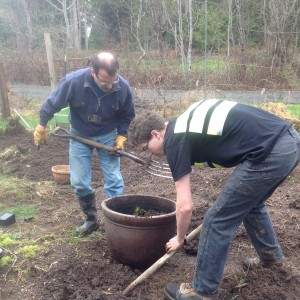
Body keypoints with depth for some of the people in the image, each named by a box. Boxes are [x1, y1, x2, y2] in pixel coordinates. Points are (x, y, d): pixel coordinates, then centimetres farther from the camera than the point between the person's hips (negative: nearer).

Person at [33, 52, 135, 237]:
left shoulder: (124, 87, -24)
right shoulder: (73, 81, -30)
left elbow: (127, 115, -3)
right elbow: (53, 104, -12)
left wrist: (121, 136, -13)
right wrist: (42, 126, -1)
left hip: (108, 135, 0)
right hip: (80, 135, 0)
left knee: (114, 180, -2)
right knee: (79, 182, 3)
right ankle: (91, 219, 23)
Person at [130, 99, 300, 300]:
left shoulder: (175, 140, -6)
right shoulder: (185, 122, 19)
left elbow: (185, 206, -7)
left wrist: (179, 239, 12)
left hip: (271, 153, -10)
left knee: (218, 220, 1)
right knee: (251, 204, 31)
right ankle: (272, 256, 52)